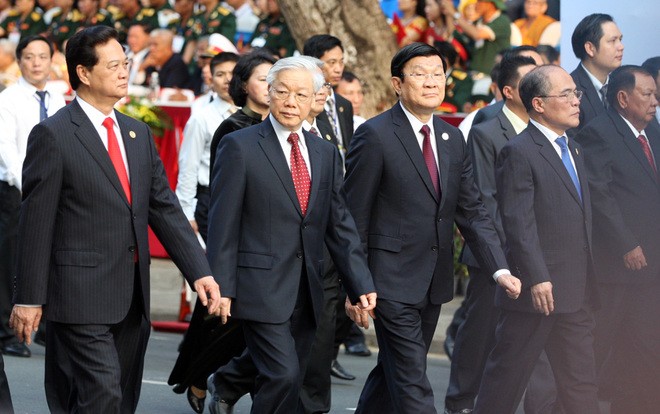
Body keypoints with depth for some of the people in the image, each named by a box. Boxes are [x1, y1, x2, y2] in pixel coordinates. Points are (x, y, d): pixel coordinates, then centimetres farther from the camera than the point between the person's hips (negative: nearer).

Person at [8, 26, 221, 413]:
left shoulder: (139, 133, 13)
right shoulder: (53, 135, -7)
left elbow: (166, 209, 12)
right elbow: (36, 222, -8)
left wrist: (200, 271, 1)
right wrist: (29, 298, -9)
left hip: (133, 297, 7)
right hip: (81, 297, -7)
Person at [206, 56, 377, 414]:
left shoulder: (326, 154, 12)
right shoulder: (240, 147, -5)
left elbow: (340, 226, 10)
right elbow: (223, 224, -7)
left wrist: (361, 286, 1)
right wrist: (221, 288, -12)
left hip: (306, 291, 6)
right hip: (262, 286, -6)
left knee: (286, 378, 13)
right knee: (284, 375, -14)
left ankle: (224, 382, 41)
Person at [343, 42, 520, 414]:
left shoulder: (452, 139, 11)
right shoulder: (375, 136, -10)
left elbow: (472, 211, 10)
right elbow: (354, 217, -9)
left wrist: (500, 269, -2)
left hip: (434, 283, 7)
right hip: (393, 281, -7)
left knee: (393, 371, 17)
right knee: (412, 384, -9)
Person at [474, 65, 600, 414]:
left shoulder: (574, 151, 17)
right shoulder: (519, 153, -11)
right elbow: (518, 223, -17)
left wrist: (588, 284, 17)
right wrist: (536, 279, -22)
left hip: (576, 294, 8)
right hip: (538, 290, -8)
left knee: (581, 384, 8)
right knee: (508, 375, 2)